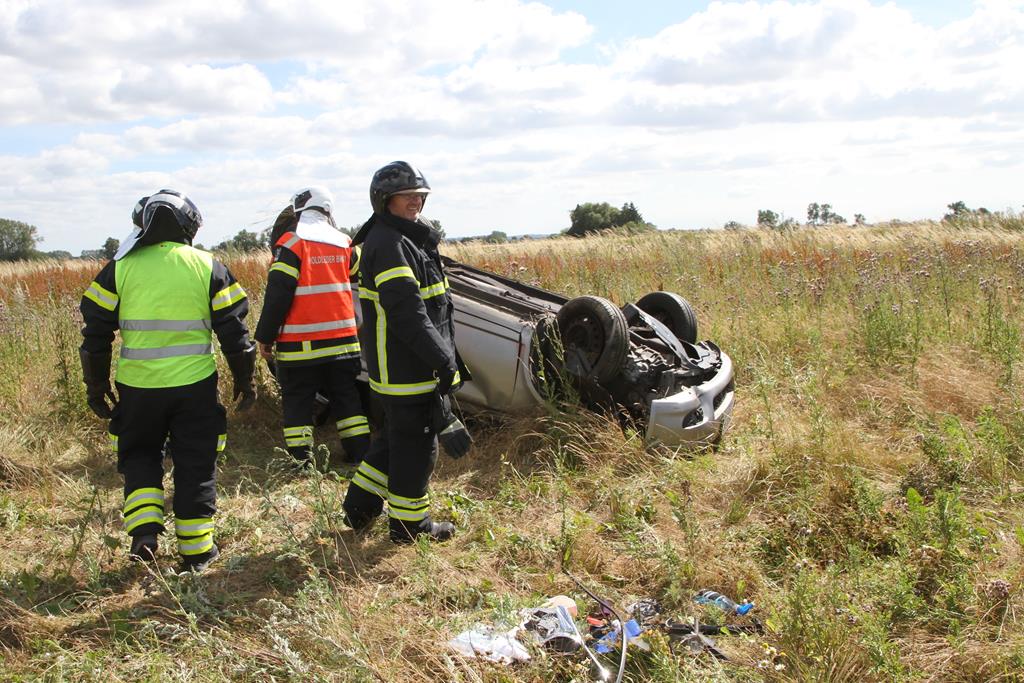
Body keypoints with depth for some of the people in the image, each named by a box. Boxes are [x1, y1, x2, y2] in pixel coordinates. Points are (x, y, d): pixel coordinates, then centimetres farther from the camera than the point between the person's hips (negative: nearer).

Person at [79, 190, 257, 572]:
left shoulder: (120, 268, 1)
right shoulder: (209, 267, -1)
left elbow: (95, 333, 3)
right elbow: (233, 330, 0)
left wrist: (96, 387, 14)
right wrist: (245, 380, 11)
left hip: (137, 386, 1)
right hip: (194, 385, -1)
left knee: (139, 456, 21)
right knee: (195, 465, 11)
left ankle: (144, 531, 5)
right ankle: (195, 548, 15)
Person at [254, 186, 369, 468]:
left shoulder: (291, 243, -10)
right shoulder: (344, 243, 6)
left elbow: (277, 294, -13)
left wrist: (265, 336, -6)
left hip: (300, 344, -4)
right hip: (343, 339, 4)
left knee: (297, 402, 5)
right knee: (347, 399, 14)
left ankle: (301, 462, 5)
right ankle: (361, 453, 15)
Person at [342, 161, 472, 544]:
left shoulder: (408, 239, 17)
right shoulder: (389, 244, -18)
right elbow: (408, 314, -25)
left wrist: (448, 357, 23)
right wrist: (444, 363, -23)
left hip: (400, 365, 11)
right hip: (407, 367, -11)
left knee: (395, 436, 21)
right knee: (415, 443, 1)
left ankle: (361, 509, 31)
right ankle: (409, 526, 15)